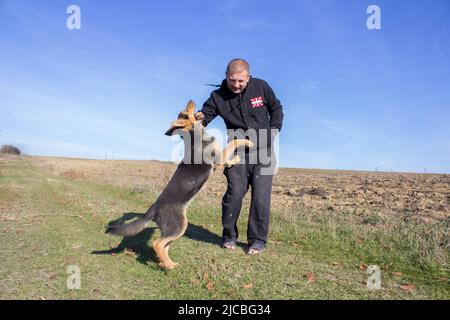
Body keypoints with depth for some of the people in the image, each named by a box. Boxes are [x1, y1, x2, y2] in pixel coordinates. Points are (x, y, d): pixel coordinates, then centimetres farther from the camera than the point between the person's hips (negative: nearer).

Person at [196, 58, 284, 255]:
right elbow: (204, 115, -12)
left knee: (261, 196, -3)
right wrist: (199, 118, -36)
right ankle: (229, 236, 12)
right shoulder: (218, 97, -6)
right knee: (235, 193, -8)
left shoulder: (261, 87, -5)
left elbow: (276, 108, 8)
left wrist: (273, 130, -4)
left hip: (263, 151, 0)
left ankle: (258, 240, 10)